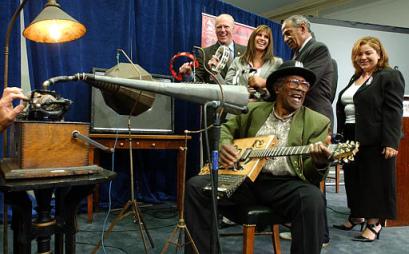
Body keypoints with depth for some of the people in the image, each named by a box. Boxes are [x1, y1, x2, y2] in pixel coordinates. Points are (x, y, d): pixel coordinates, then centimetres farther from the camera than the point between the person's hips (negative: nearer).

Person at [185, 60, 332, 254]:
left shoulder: (317, 122, 6)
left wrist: (320, 162, -27)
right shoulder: (253, 109, 13)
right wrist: (223, 144, -5)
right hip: (245, 177, 3)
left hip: (286, 184, -2)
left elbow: (310, 174, -1)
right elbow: (225, 128, 20)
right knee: (195, 186, -16)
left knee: (313, 199, -34)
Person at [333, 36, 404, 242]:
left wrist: (390, 142, -21)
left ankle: (374, 223, 11)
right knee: (353, 179, 13)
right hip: (352, 138, 8)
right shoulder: (355, 78, 17)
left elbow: (393, 111, -15)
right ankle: (357, 215, 27)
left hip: (375, 140, -8)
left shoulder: (390, 76, -7)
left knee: (375, 181, 1)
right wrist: (341, 136, 16)